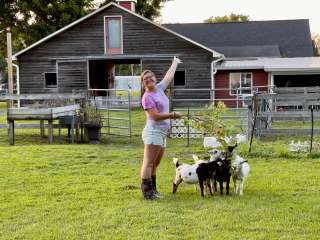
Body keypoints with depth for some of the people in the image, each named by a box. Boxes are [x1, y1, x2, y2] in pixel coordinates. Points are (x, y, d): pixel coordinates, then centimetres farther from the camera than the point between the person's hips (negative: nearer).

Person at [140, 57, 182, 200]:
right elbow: (155, 116, -17)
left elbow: (169, 76, 30)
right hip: (153, 132, -9)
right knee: (148, 164, -10)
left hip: (162, 133, 9)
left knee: (155, 165, 11)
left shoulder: (159, 88, 13)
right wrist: (172, 115, -11)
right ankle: (146, 191, -12)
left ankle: (152, 191, 16)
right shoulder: (147, 97, -10)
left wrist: (175, 63, 43)